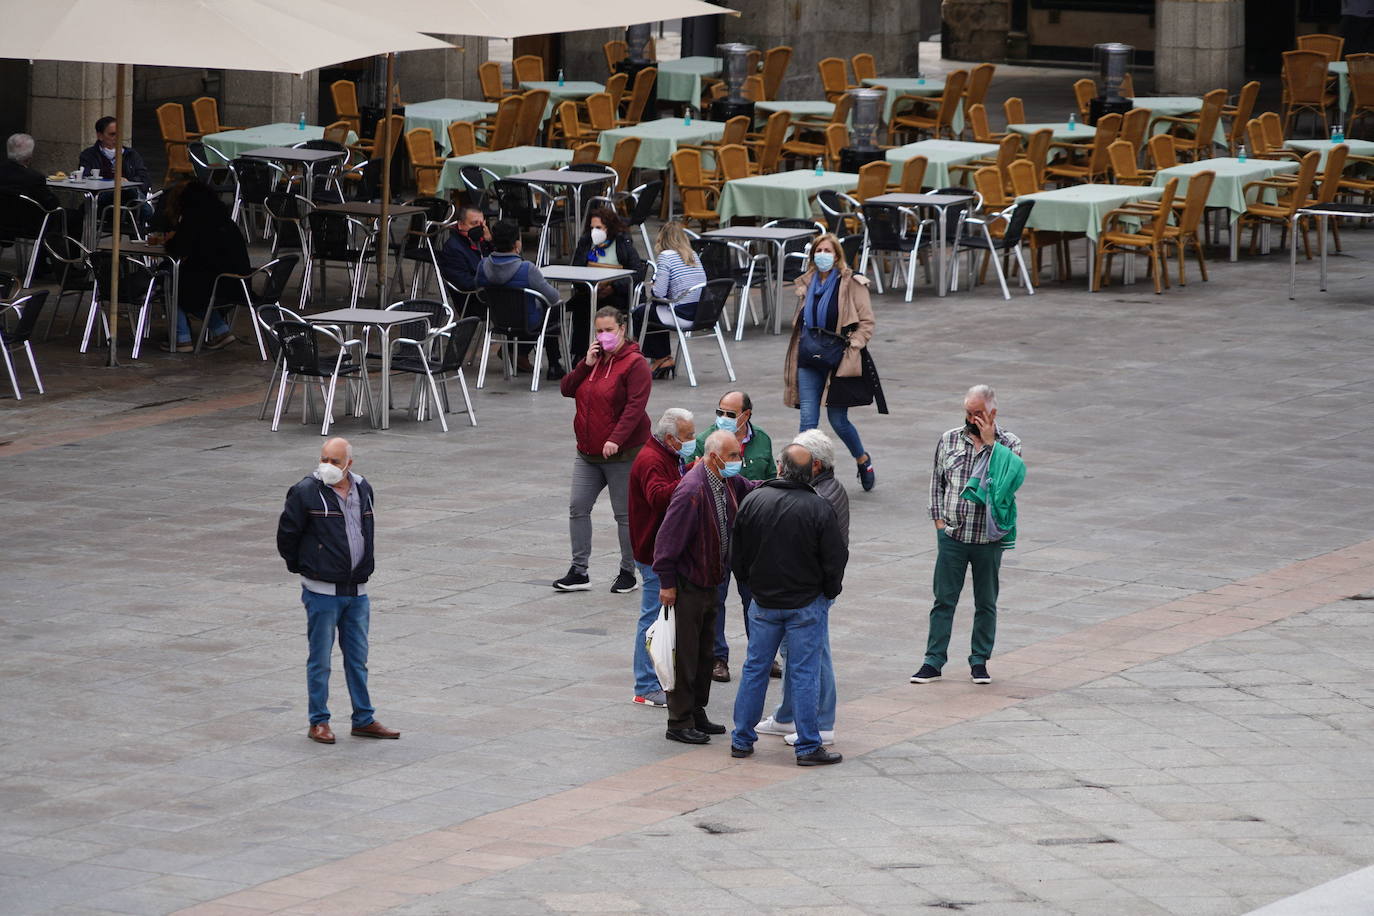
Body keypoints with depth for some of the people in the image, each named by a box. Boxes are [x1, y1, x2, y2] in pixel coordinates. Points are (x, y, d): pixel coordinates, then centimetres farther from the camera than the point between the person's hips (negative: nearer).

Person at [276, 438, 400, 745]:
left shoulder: (363, 490, 6)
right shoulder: (305, 492, -11)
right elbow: (287, 536, -4)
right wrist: (303, 568, 4)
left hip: (357, 591, 5)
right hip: (322, 592, -5)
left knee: (357, 659, 12)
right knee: (320, 660, 2)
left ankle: (364, 719, 19)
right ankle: (319, 722, 10)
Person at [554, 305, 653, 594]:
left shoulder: (634, 364, -11)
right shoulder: (593, 358, 12)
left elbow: (635, 406, -19)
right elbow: (567, 389, 8)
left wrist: (616, 440, -28)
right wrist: (586, 365, -7)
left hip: (622, 453, -7)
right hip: (587, 452, 7)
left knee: (625, 514, 2)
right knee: (578, 507, 2)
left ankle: (628, 573, 12)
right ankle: (579, 571, 7)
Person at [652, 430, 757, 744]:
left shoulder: (728, 482, 3)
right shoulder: (692, 489, -25)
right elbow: (669, 537, -23)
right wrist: (667, 582, -20)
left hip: (710, 582, 9)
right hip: (686, 585, -9)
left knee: (704, 653, 17)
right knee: (685, 655, -3)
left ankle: (697, 714, 28)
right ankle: (679, 723, 4)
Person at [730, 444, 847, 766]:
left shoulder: (753, 501, -5)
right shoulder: (819, 509, -15)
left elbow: (738, 556, 4)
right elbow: (835, 559, -10)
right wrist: (830, 592, 9)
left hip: (763, 603, 3)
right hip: (807, 604, -3)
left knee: (755, 668, 13)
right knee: (804, 674, 1)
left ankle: (741, 740, 18)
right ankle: (808, 747, 3)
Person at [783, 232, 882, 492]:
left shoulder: (851, 284, -5)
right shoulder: (807, 284, 11)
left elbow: (866, 322, -4)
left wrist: (853, 347, -14)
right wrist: (802, 347, 15)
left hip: (838, 360, -4)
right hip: (809, 359, 4)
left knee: (838, 420, 3)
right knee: (808, 419, -6)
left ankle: (863, 460, 30)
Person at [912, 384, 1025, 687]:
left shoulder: (1009, 444, -2)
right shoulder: (949, 440, 4)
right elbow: (936, 481, 11)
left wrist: (989, 442, -17)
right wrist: (939, 518, 2)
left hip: (989, 539, -1)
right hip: (952, 535, 1)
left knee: (986, 603, 9)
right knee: (944, 600, 3)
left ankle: (979, 660, 20)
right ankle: (933, 661, 8)